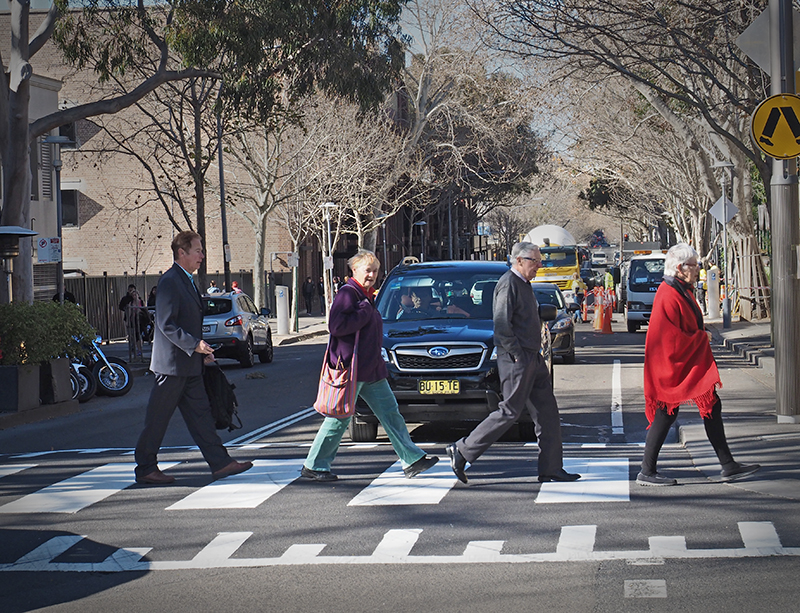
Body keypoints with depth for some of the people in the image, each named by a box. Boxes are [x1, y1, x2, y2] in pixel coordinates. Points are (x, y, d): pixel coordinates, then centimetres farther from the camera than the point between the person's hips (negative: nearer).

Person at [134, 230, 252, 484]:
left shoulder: (186, 280, 16)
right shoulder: (169, 282, -15)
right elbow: (167, 325, -21)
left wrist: (202, 349, 15)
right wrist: (194, 345, -23)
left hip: (189, 364, 10)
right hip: (172, 363, -10)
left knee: (200, 414, 9)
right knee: (157, 418, 0)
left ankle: (220, 463, 9)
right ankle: (146, 468, 8)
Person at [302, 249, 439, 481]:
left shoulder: (366, 296, 18)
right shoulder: (348, 293, -12)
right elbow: (336, 326, -23)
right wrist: (364, 312, -19)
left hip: (371, 369, 10)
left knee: (390, 412, 7)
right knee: (340, 417, -3)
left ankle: (412, 460, 8)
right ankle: (313, 466, 7)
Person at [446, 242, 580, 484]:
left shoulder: (523, 284, 17)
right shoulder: (508, 284, -15)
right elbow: (501, 324, -22)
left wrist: (534, 356, 16)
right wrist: (517, 354, -20)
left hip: (532, 359, 10)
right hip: (516, 361, -10)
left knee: (547, 411, 8)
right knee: (510, 411, -7)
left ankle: (551, 468, 11)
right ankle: (462, 450, 1)